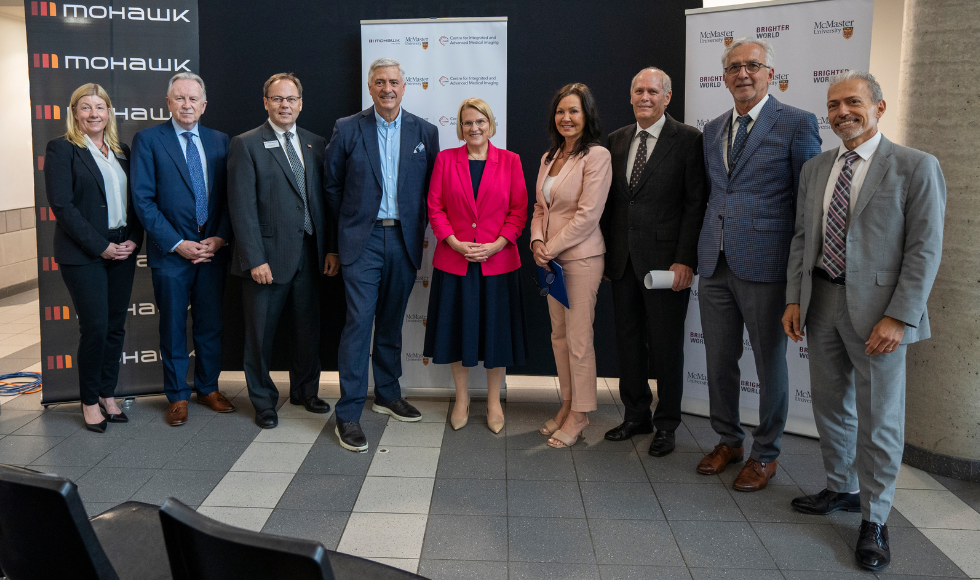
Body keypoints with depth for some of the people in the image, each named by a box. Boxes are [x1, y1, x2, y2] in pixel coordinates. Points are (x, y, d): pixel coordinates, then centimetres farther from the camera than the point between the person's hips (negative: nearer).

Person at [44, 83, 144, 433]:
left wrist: (134, 239, -3)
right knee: (95, 328, -4)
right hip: (83, 255, -5)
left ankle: (107, 394, 21)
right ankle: (89, 402, 12)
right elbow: (61, 205, -11)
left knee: (116, 326, 8)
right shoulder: (62, 149, -3)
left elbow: (135, 200, 13)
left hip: (123, 251, 5)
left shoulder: (121, 152, 13)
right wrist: (100, 247, -14)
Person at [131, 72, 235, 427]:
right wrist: (177, 244, -12)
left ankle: (208, 388, 27)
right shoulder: (148, 140, -2)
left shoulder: (219, 141, 8)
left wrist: (220, 237, -7)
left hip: (213, 248, 3)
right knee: (173, 327, 8)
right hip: (171, 250, -3)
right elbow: (143, 199, -7)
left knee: (211, 323, 11)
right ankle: (178, 395, 21)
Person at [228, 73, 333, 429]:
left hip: (309, 253, 5)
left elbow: (322, 200, 11)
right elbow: (243, 208, -10)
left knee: (308, 328, 15)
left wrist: (328, 248, 5)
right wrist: (255, 259, -16)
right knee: (261, 333, 7)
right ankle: (263, 401, 24)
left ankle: (305, 391, 35)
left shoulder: (316, 144, 10)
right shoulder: (246, 145, -5)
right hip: (268, 255, -4)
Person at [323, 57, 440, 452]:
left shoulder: (424, 132, 5)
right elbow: (331, 185, 7)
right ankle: (349, 413, -1)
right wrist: (347, 227, 9)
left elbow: (432, 189, 9)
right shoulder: (347, 130, 0)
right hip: (363, 240, -2)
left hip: (404, 239, 3)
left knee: (391, 321, 14)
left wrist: (418, 228, 6)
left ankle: (387, 394, 30)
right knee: (359, 321, -7)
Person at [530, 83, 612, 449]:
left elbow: (588, 214, -16)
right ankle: (568, 404, 24)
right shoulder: (549, 157, 13)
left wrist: (551, 248, -13)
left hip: (581, 257, -7)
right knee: (559, 334, 12)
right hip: (552, 258, 8)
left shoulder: (596, 156, -11)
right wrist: (537, 240, -3)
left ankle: (579, 414, 10)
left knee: (579, 338, -2)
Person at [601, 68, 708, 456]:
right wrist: (605, 252, 8)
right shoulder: (617, 140, 12)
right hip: (622, 260, 5)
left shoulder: (688, 140, -5)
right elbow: (610, 201, 13)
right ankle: (636, 415, 27)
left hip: (665, 260, -5)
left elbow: (696, 203, -9)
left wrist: (686, 260, -16)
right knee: (628, 340, 12)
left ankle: (666, 424, 19)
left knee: (666, 345, 4)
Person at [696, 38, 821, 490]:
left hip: (765, 266, -5)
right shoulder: (713, 130, 14)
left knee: (770, 365, 7)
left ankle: (765, 454, 25)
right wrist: (702, 252, 14)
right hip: (715, 266, 6)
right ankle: (728, 440, 33)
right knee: (718, 361, 14)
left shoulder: (797, 123, -4)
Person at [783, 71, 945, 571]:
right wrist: (794, 299, 4)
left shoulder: (915, 167, -7)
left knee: (879, 417, 3)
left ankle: (873, 519, 19)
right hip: (821, 301, 5)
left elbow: (925, 249, -11)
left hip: (876, 309, -5)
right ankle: (842, 489, 37)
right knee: (830, 405, 16)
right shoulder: (815, 169, 10)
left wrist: (899, 317, -17)